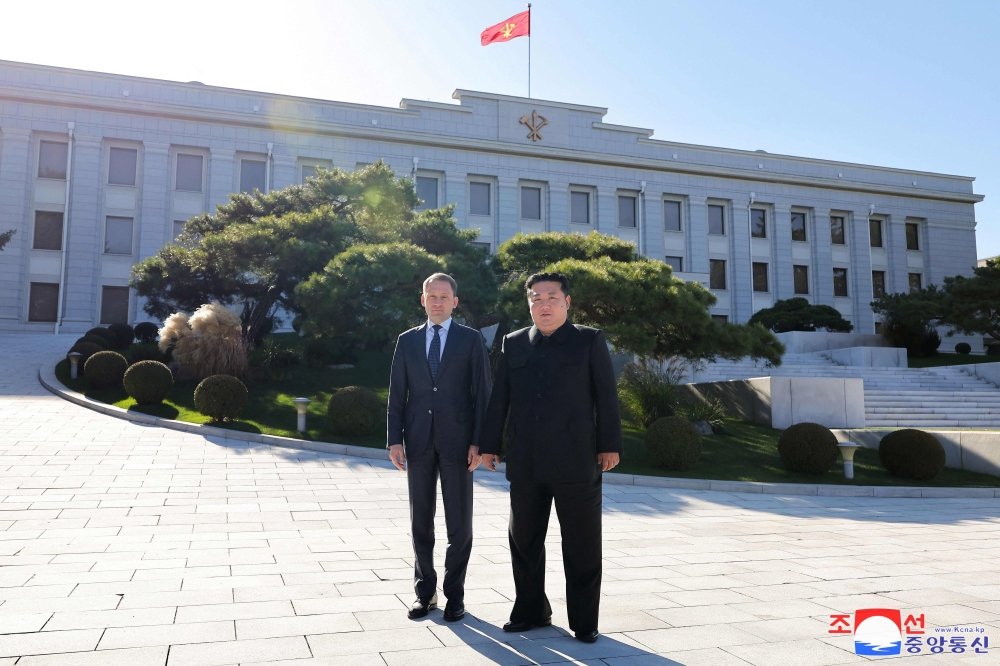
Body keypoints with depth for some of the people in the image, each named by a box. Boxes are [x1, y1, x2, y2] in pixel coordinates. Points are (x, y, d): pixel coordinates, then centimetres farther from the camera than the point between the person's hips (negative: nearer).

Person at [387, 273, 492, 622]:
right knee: (421, 521, 9)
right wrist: (394, 439, 0)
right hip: (418, 442, 2)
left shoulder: (471, 339, 2)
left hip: (457, 441, -2)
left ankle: (455, 593, 17)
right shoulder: (407, 341, 10)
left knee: (459, 522, 4)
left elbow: (482, 393, -1)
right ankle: (425, 591, 22)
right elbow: (396, 394, 8)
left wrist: (478, 441, -9)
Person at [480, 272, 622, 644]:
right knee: (524, 541, 12)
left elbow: (606, 396, 0)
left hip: (576, 460, -3)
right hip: (525, 463, 4)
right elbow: (499, 398, 11)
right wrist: (489, 445, 8)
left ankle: (584, 621, 17)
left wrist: (610, 445, -6)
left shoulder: (590, 340, 4)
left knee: (581, 544, 4)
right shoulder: (513, 344, 12)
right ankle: (531, 611, 28)